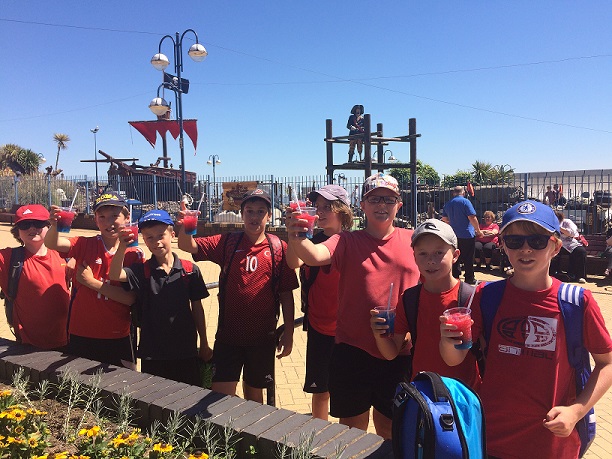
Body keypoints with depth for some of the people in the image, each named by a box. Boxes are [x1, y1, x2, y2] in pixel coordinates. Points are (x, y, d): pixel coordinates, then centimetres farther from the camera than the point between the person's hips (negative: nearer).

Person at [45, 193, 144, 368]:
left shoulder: (135, 254, -5)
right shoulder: (85, 245, -1)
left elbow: (132, 298, -13)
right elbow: (52, 243, -18)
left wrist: (92, 282, -14)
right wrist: (54, 225, -38)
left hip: (118, 339, -1)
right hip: (81, 336, 1)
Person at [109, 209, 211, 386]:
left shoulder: (190, 269, -3)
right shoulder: (141, 271, -2)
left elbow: (197, 308, 3)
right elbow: (115, 275, -21)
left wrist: (204, 344, 8)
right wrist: (122, 247, -36)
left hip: (186, 350, 0)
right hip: (152, 352, 0)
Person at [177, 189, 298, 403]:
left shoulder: (279, 248, -3)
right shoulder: (227, 243, -1)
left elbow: (286, 294, 0)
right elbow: (188, 246, -12)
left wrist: (289, 332, 0)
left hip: (262, 336, 0)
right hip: (228, 334, 0)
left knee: (254, 393, 18)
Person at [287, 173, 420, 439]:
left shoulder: (412, 241, 2)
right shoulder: (347, 242, -3)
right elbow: (315, 256, -23)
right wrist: (296, 238, -44)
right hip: (353, 350, -1)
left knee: (390, 430, 20)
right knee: (352, 429, 15)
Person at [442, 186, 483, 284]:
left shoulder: (447, 204, 8)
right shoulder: (465, 202, -11)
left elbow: (444, 219, 19)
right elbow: (472, 218, -16)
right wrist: (478, 231, -7)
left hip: (454, 234, 6)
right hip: (467, 234, -5)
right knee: (468, 258, 3)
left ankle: (455, 276, 17)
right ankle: (469, 278, 8)